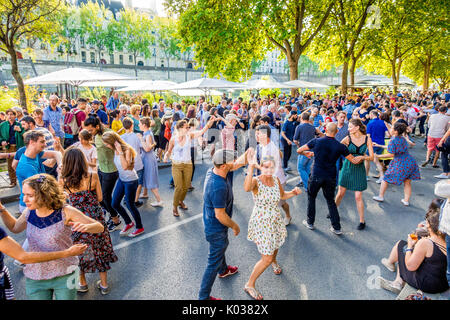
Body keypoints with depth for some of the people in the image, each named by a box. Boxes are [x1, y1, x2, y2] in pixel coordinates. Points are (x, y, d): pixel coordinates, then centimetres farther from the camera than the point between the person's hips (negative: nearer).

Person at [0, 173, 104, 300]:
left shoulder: (66, 212, -19)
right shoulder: (29, 213, -6)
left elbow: (99, 227, -16)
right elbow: (14, 228, 18)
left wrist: (85, 227, -38)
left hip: (64, 276, -4)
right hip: (34, 278, 4)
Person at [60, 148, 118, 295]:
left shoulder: (62, 180, -13)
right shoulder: (93, 176, -15)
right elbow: (99, 198, -6)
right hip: (95, 218, 0)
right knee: (99, 249, 16)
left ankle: (82, 283, 37)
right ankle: (104, 284, 29)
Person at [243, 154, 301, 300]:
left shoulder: (276, 179, -7)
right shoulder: (255, 181, -25)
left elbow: (283, 195, 11)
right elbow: (247, 188, -51)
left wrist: (294, 192, -9)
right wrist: (251, 167, -60)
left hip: (275, 221, 6)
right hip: (261, 223, -6)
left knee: (275, 245, 33)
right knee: (266, 259, -2)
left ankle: (274, 261, 68)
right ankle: (249, 285, 20)